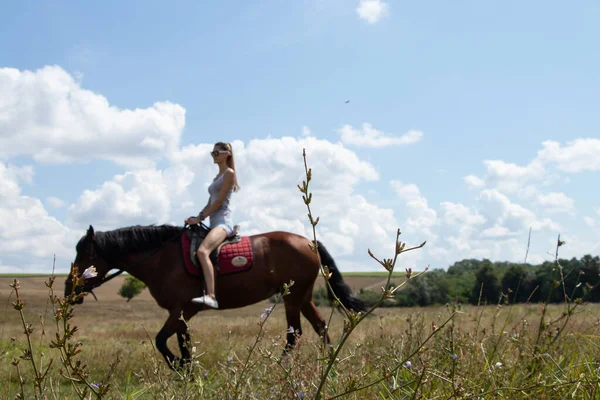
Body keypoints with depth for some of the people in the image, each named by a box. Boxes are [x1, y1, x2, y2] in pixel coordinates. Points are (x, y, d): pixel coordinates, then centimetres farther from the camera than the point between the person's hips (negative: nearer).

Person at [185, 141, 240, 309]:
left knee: (202, 251, -34)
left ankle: (211, 296, -44)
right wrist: (196, 217, 6)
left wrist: (200, 218, -12)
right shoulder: (217, 176, 23)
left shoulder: (229, 173, -4)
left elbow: (218, 202, -11)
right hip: (214, 223, 11)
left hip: (223, 221, -11)